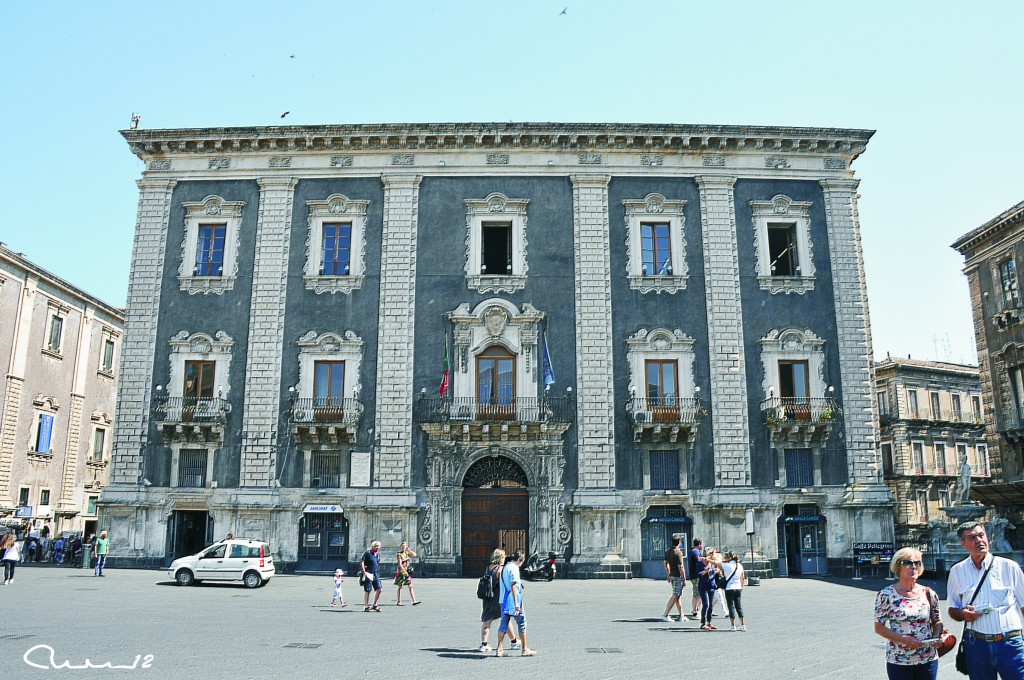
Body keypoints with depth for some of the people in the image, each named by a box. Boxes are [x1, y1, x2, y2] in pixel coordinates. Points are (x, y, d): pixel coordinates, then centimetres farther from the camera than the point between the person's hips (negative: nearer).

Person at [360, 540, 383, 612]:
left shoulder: (378, 554, 14)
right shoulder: (367, 553, -6)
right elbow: (361, 562, -11)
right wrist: (364, 572, -16)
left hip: (376, 574, 6)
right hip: (368, 574, -6)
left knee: (379, 589, 0)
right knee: (367, 590, 0)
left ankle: (375, 605, 13)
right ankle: (366, 607, 10)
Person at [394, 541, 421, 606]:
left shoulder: (407, 553, 10)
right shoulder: (399, 554, -9)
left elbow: (414, 555, 5)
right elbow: (400, 564, -16)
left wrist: (408, 550, 0)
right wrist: (405, 572, -21)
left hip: (407, 572, 6)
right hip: (401, 572, -6)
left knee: (410, 586, 2)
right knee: (400, 587, 4)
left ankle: (414, 601, 1)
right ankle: (399, 602, 11)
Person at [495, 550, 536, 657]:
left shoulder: (505, 567, 16)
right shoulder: (514, 568, -13)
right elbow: (513, 585, -20)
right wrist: (516, 603, -22)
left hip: (504, 600, 8)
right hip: (512, 601, -8)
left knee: (504, 623, 8)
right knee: (522, 623, 3)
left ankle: (499, 649, 6)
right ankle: (525, 649, 9)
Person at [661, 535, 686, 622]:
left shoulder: (667, 551, 9)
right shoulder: (678, 552, -16)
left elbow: (666, 564, 14)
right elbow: (680, 567, -18)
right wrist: (684, 578, -12)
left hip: (672, 576, 8)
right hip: (678, 576, -8)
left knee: (677, 596, 14)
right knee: (675, 596, -4)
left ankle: (681, 616, 19)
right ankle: (665, 615, -5)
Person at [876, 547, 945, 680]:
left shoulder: (929, 594, 3)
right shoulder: (886, 595, -7)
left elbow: (937, 622, 13)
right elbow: (879, 627, -6)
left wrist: (937, 637, -7)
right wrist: (904, 639, -18)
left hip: (928, 660, 3)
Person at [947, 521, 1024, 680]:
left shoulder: (1009, 567, 1)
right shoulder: (957, 571, 6)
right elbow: (952, 610, 13)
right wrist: (963, 614, -9)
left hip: (1010, 643, -2)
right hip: (976, 644, 2)